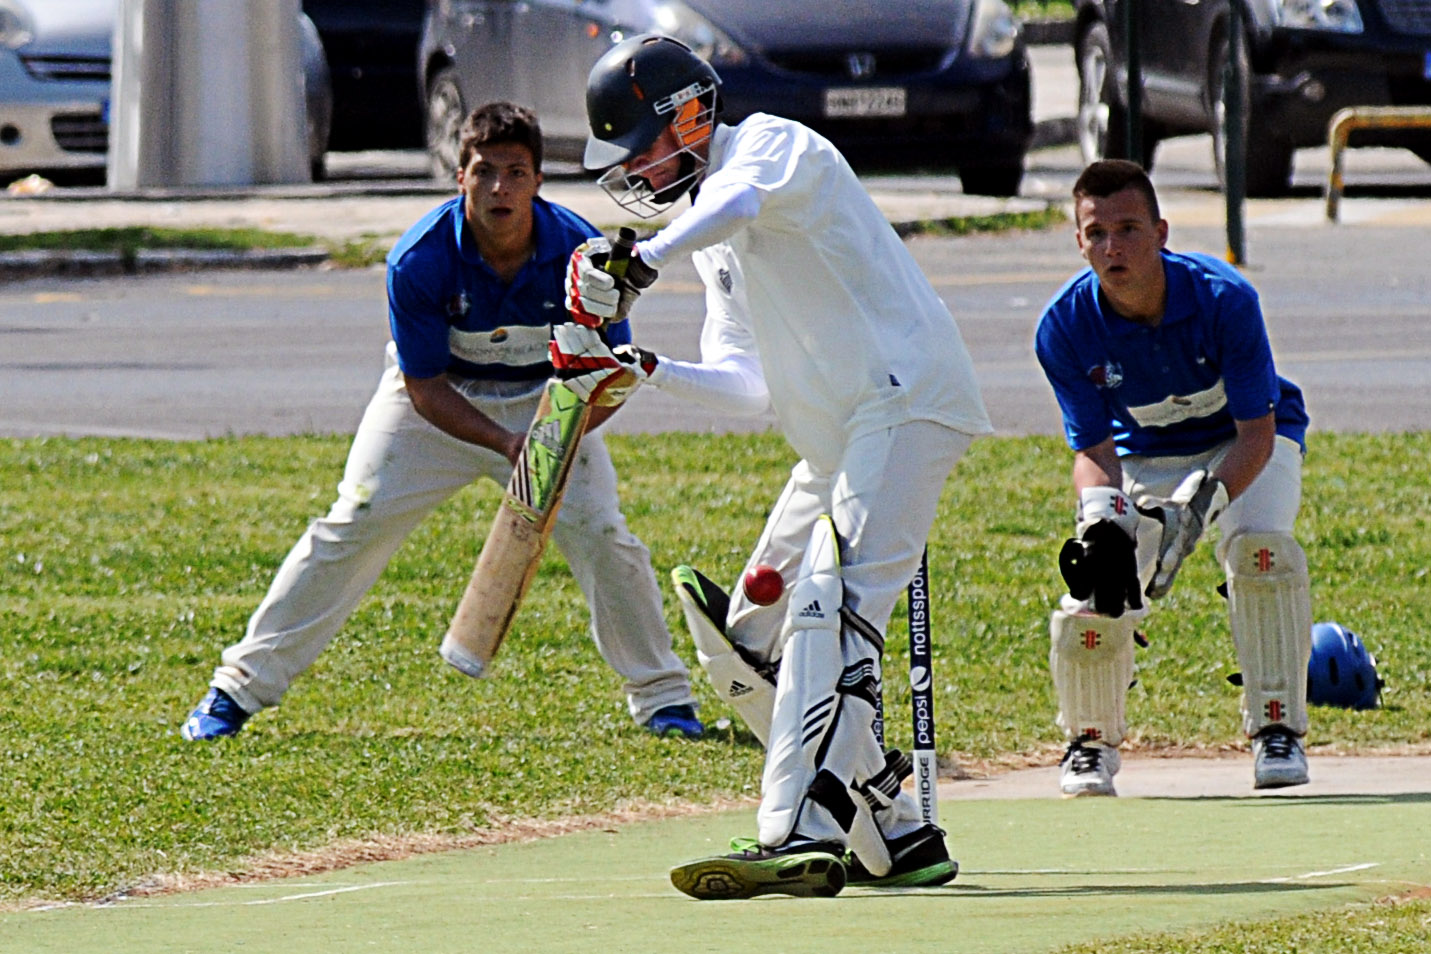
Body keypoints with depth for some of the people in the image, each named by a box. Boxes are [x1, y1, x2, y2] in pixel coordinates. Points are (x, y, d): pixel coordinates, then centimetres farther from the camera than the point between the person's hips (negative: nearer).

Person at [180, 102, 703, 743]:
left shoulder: (579, 251, -25)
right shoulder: (420, 260, -28)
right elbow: (425, 388, -20)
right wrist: (507, 444, -33)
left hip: (544, 400, 1)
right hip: (438, 401, -1)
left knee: (601, 533, -13)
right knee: (353, 527, -8)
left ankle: (663, 697, 5)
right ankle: (240, 686, 0)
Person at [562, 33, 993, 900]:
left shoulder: (770, 142, -8)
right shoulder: (712, 227, 20)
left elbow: (741, 199, -34)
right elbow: (745, 373, 24)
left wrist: (644, 265, -48)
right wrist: (644, 371, 9)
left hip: (904, 399, -11)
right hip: (837, 436, 11)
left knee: (830, 612, -26)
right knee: (748, 638, 9)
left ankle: (803, 837, -39)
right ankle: (895, 835, 10)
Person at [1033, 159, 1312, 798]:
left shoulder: (1224, 299, -31)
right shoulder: (1065, 326, -24)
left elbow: (1257, 433, -27)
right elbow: (1093, 451, -19)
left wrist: (1197, 506, -44)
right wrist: (1102, 516, -42)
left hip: (1244, 444, -2)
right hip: (1142, 455, 2)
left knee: (1260, 546, -33)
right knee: (1092, 598, -18)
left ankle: (1277, 729, -15)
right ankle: (1091, 742, 12)